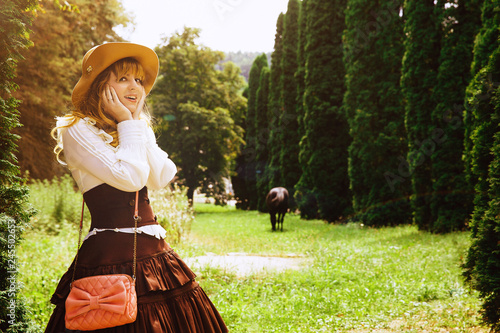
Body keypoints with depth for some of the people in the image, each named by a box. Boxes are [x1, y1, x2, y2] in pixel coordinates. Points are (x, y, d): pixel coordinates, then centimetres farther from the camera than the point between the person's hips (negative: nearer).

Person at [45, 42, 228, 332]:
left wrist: (139, 123, 1)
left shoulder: (139, 127, 17)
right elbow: (129, 178, -18)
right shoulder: (78, 130, -7)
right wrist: (127, 124, -7)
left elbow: (160, 179, 2)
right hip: (111, 254, -7)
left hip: (154, 251, 7)